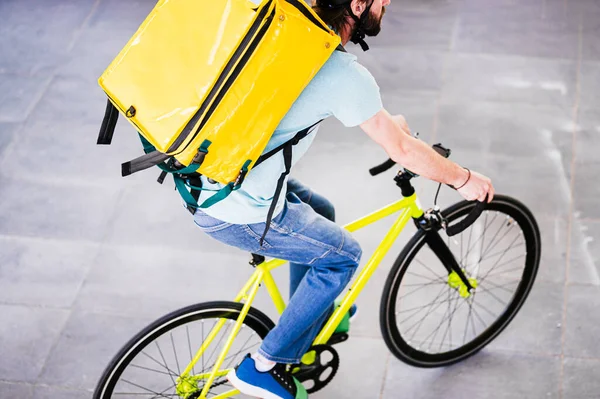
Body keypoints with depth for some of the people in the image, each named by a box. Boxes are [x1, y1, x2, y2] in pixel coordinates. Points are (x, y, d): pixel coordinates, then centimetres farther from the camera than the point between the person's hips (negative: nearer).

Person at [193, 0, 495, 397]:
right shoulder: (346, 75, -20)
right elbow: (403, 150, -10)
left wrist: (384, 121, 36)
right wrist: (465, 180, 7)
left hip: (204, 175, 8)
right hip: (236, 212, -8)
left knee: (320, 212, 28)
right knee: (342, 255, 11)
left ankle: (309, 332, 45)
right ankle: (265, 366, 17)